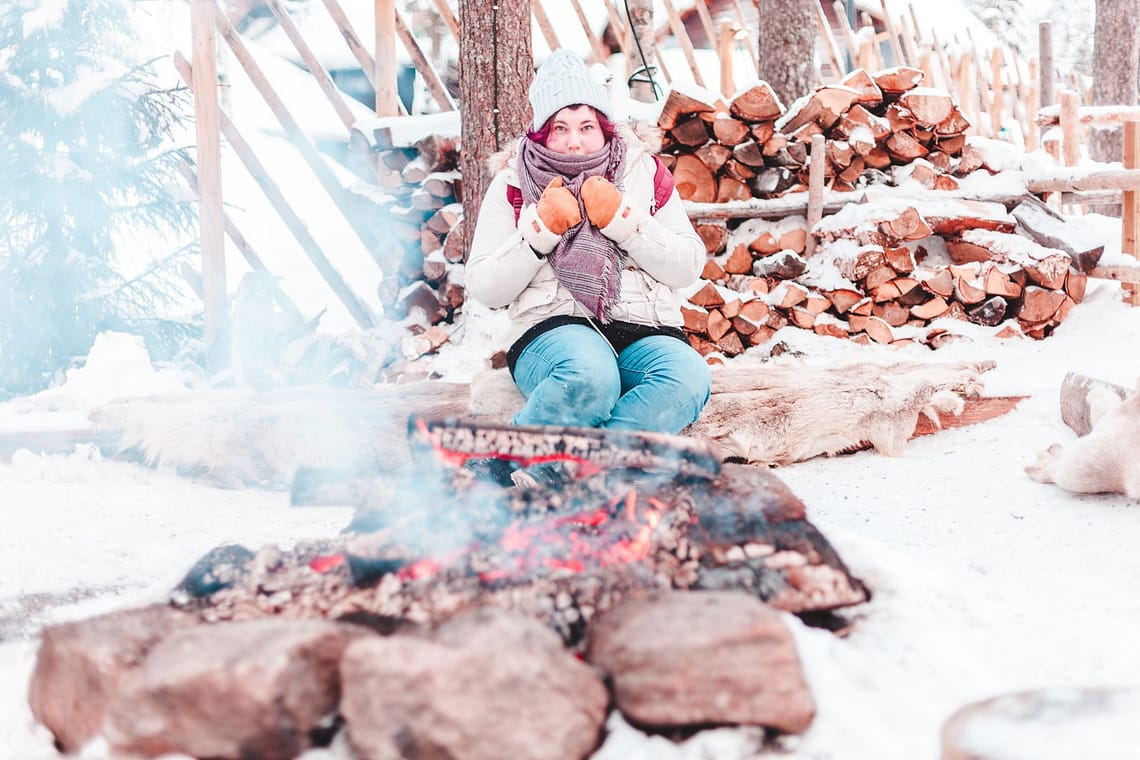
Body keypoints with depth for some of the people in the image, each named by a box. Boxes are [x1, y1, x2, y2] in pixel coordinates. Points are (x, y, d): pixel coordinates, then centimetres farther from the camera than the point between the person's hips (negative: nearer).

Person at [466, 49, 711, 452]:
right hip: (553, 328, -2)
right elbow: (484, 288, 6)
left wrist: (621, 219, -6)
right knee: (590, 376, -39)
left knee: (689, 379, -33)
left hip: (645, 332, 3)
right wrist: (540, 229, -7)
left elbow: (689, 267, 6)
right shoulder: (513, 184, 10)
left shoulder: (645, 172, 13)